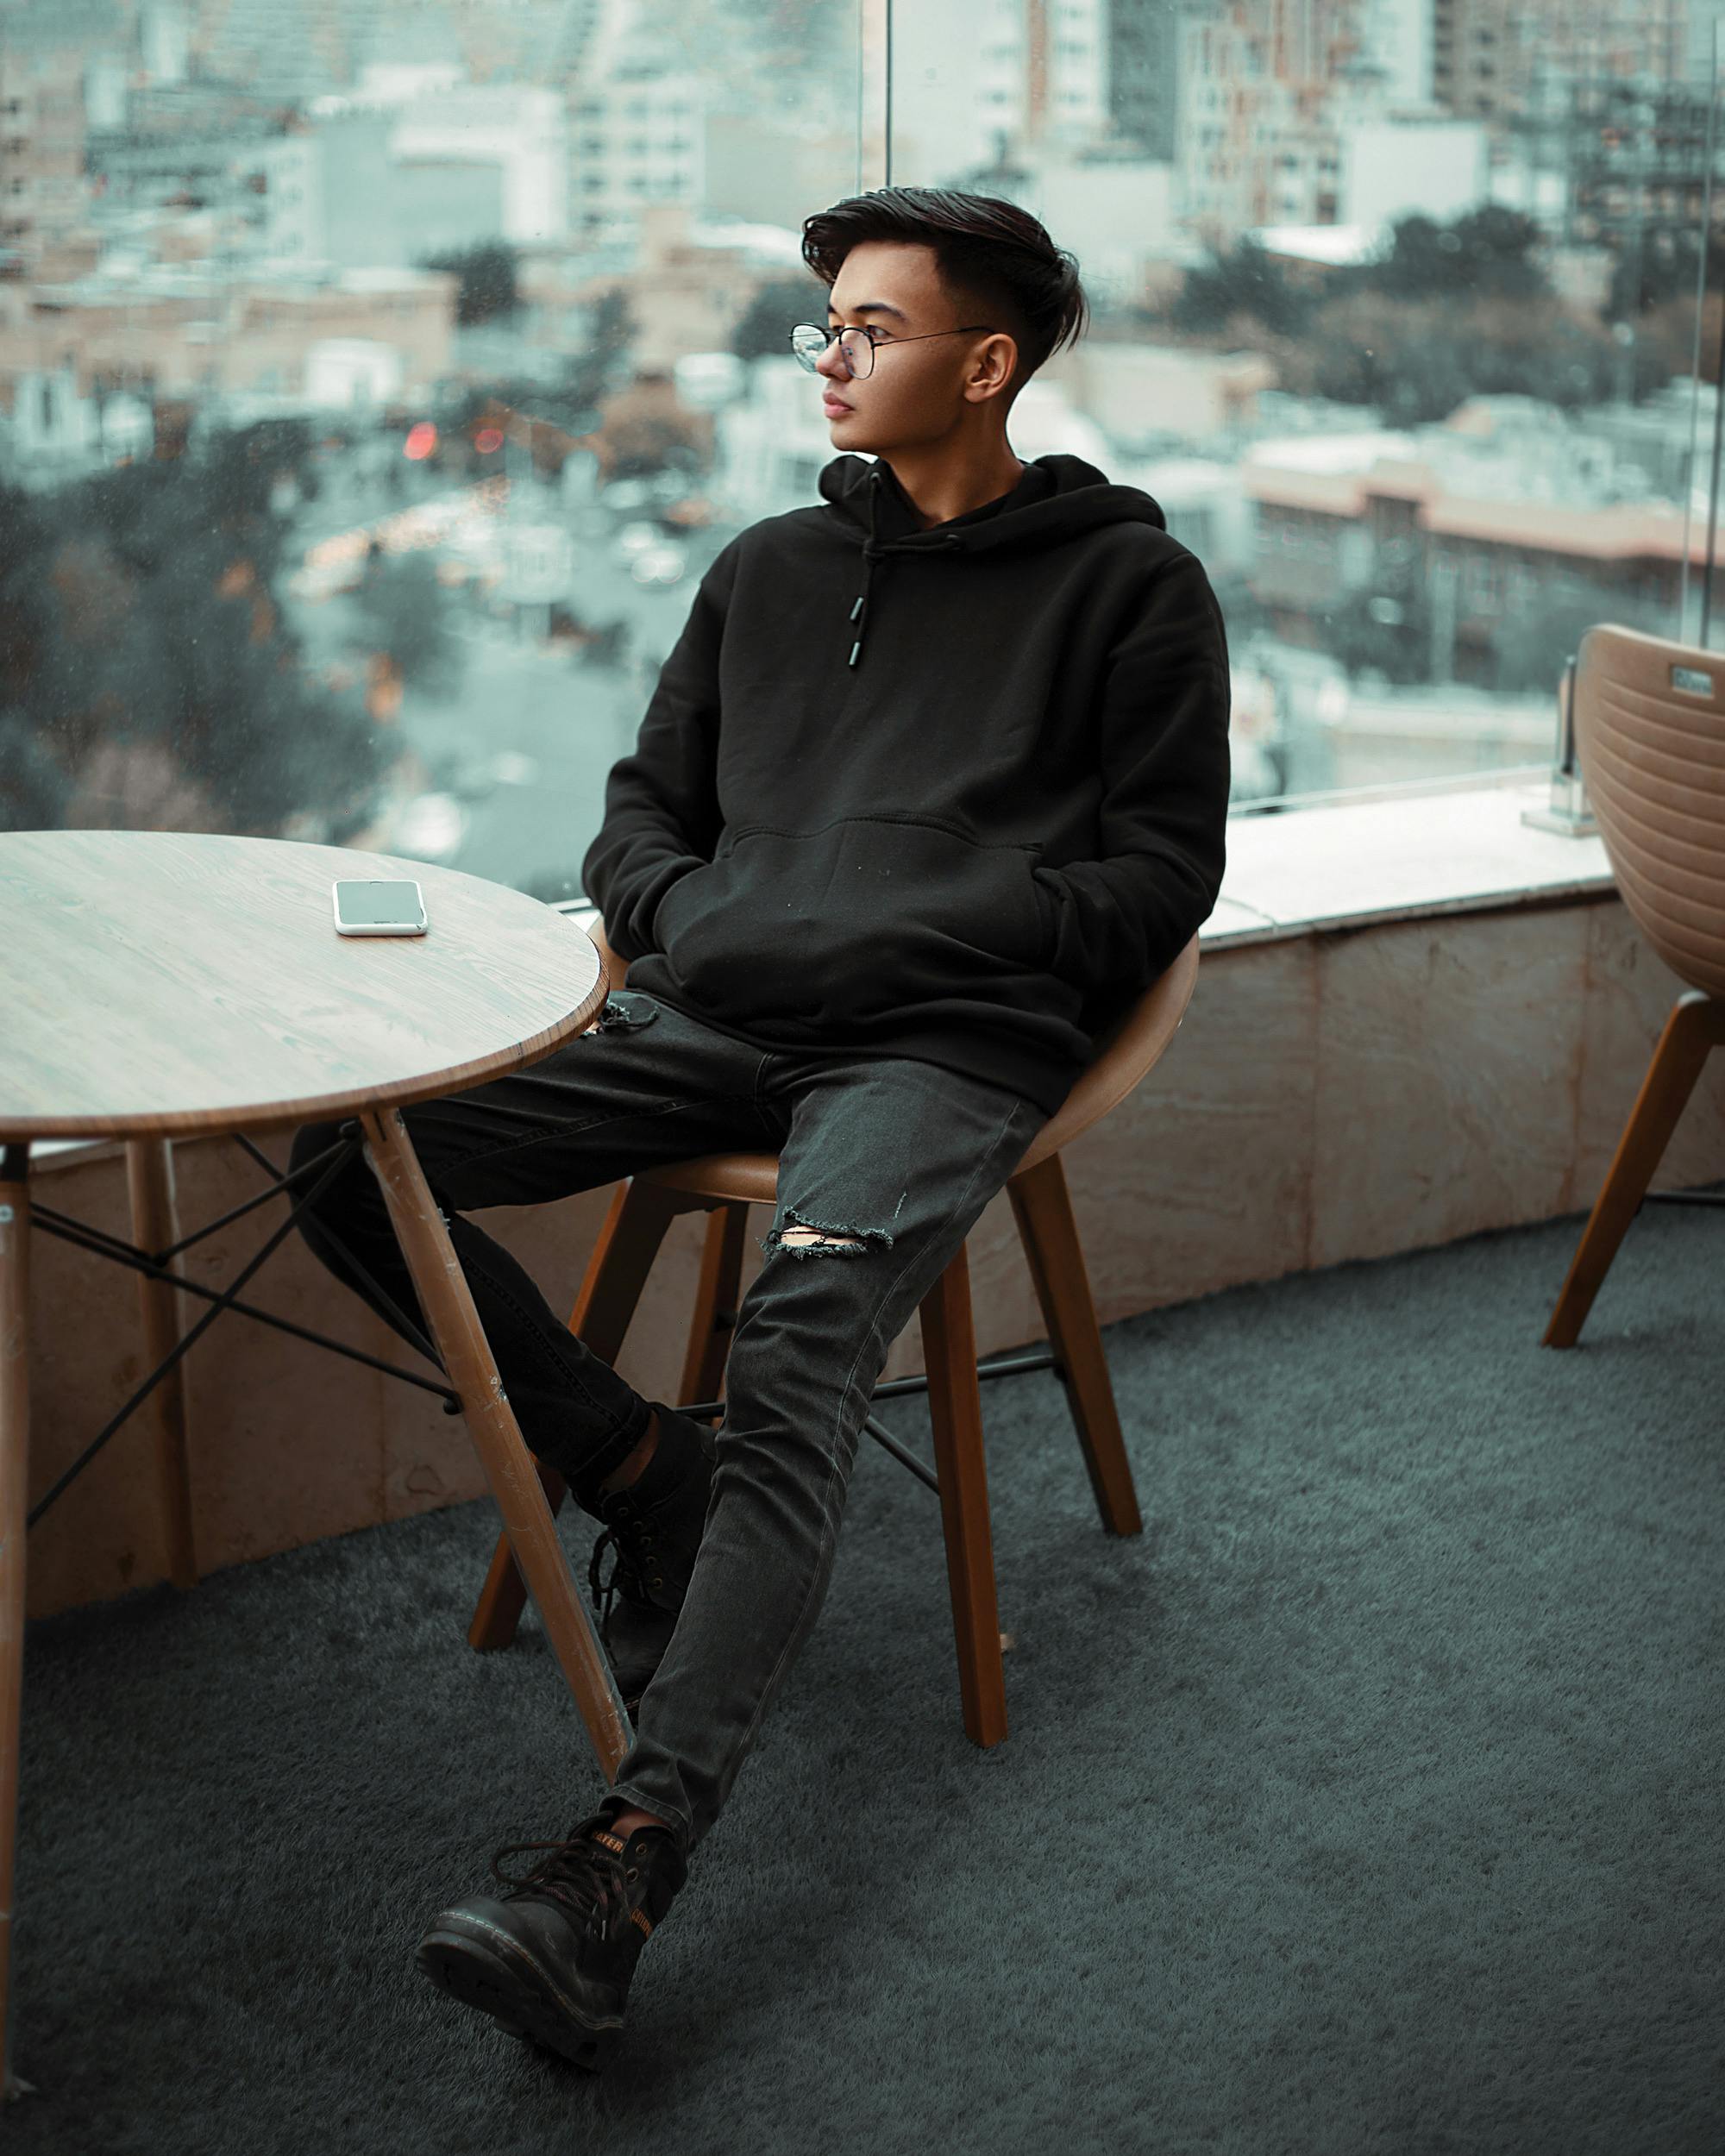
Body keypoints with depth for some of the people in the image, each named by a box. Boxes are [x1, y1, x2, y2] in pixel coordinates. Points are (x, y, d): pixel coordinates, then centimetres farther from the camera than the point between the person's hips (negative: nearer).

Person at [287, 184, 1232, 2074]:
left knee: (802, 1346, -34)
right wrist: (681, 911, 4)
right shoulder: (770, 568, 25)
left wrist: (910, 931, -8)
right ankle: (639, 1469, -2)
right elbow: (642, 802, 29)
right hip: (708, 1016, 6)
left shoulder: (1126, 585, 11)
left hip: (944, 1048, -5)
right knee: (349, 1158, -15)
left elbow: (1160, 875, 5)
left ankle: (629, 1855, -45)